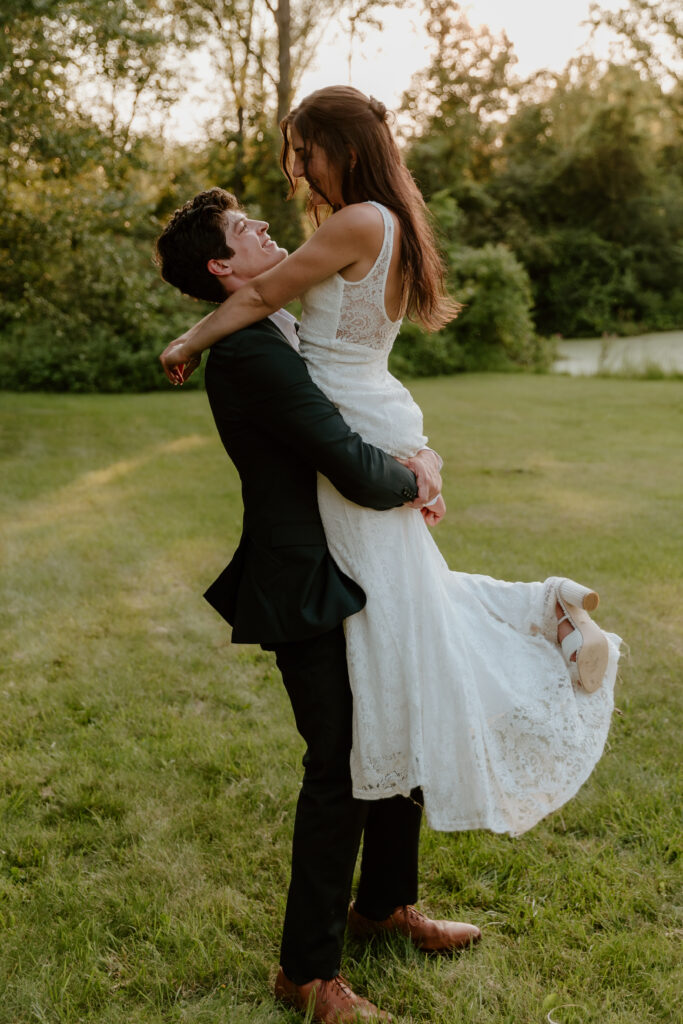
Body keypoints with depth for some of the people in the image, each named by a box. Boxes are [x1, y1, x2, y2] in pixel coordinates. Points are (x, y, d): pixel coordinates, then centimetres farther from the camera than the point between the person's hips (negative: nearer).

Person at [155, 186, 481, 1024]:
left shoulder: (286, 332, 11)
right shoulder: (249, 351, -22)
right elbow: (358, 472, -27)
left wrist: (417, 460, -2)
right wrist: (413, 482, -5)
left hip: (357, 579, 10)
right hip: (310, 592, -10)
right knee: (341, 772, -1)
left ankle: (387, 901, 41)